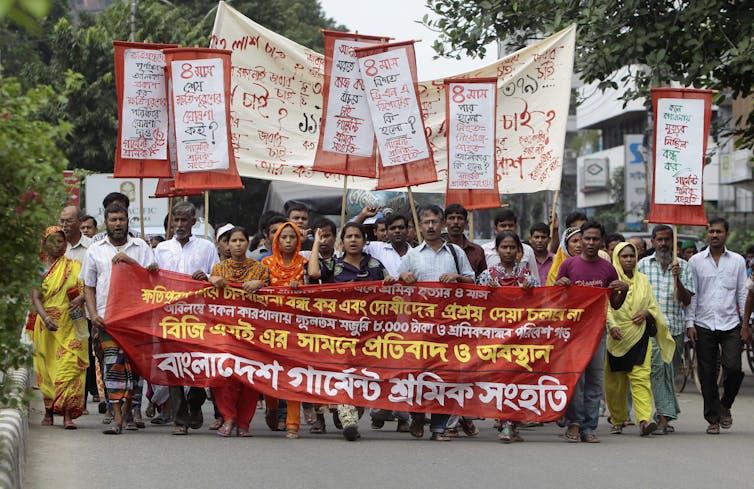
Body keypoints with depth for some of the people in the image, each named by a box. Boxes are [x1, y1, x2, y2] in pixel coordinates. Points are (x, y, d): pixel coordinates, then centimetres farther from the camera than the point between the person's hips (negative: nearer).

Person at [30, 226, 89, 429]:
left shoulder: (74, 266, 9)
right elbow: (35, 297, -4)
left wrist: (81, 298, -20)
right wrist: (45, 317, -21)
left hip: (70, 326, -1)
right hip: (46, 327, 1)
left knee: (69, 366, -11)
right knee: (46, 368, 3)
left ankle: (68, 415, -16)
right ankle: (48, 412, 15)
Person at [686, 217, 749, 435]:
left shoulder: (737, 261, 7)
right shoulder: (696, 261, 5)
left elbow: (743, 294, 8)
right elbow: (691, 294, 5)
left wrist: (746, 324, 2)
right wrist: (690, 323, -2)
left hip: (730, 326, 0)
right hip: (704, 325, 0)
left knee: (733, 368, -13)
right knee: (707, 375, 1)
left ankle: (725, 406, 14)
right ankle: (713, 419, 11)